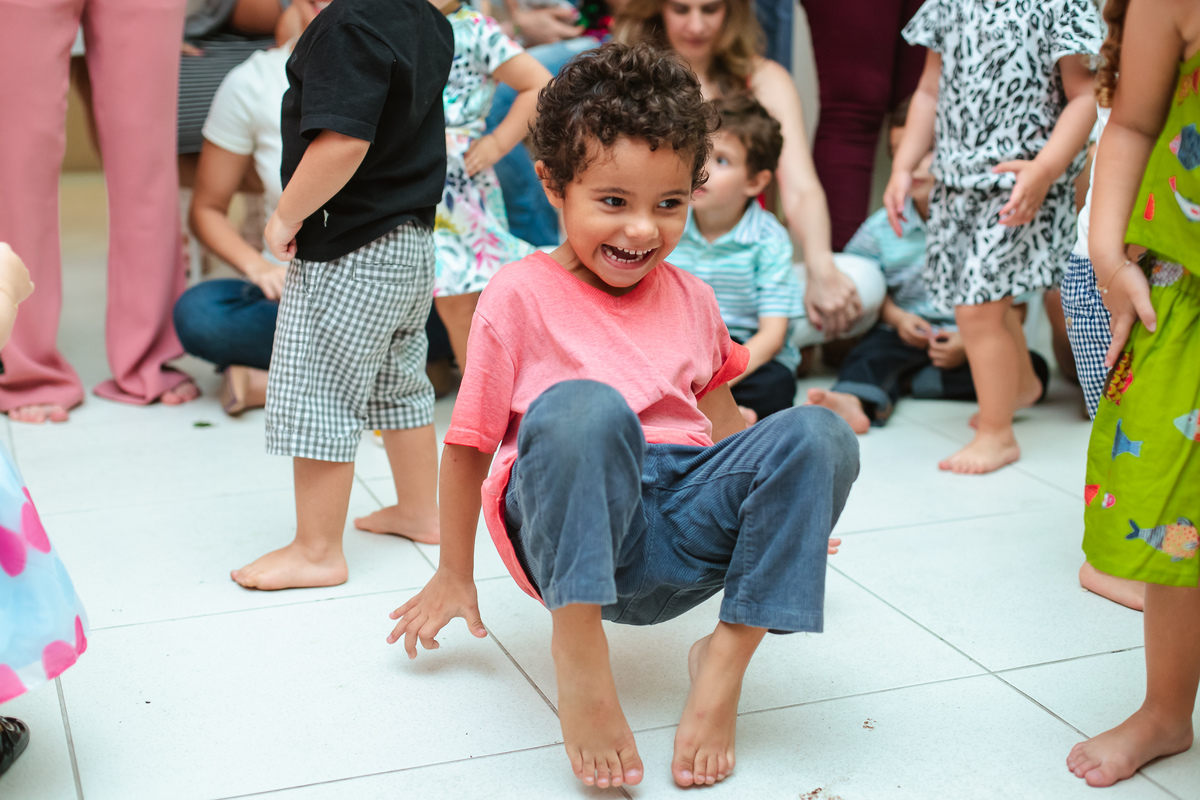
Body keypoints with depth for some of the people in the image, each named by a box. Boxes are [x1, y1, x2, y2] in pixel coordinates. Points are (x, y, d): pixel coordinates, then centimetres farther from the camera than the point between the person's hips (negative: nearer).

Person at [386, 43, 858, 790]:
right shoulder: (520, 295, -2)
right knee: (583, 406, -36)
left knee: (820, 434, -19)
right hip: (568, 533, -5)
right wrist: (454, 576, 10)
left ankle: (730, 651, -16)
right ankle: (577, 643, -26)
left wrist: (785, 512, 25)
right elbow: (469, 443, 4)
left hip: (683, 525, 5)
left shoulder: (691, 299, 15)